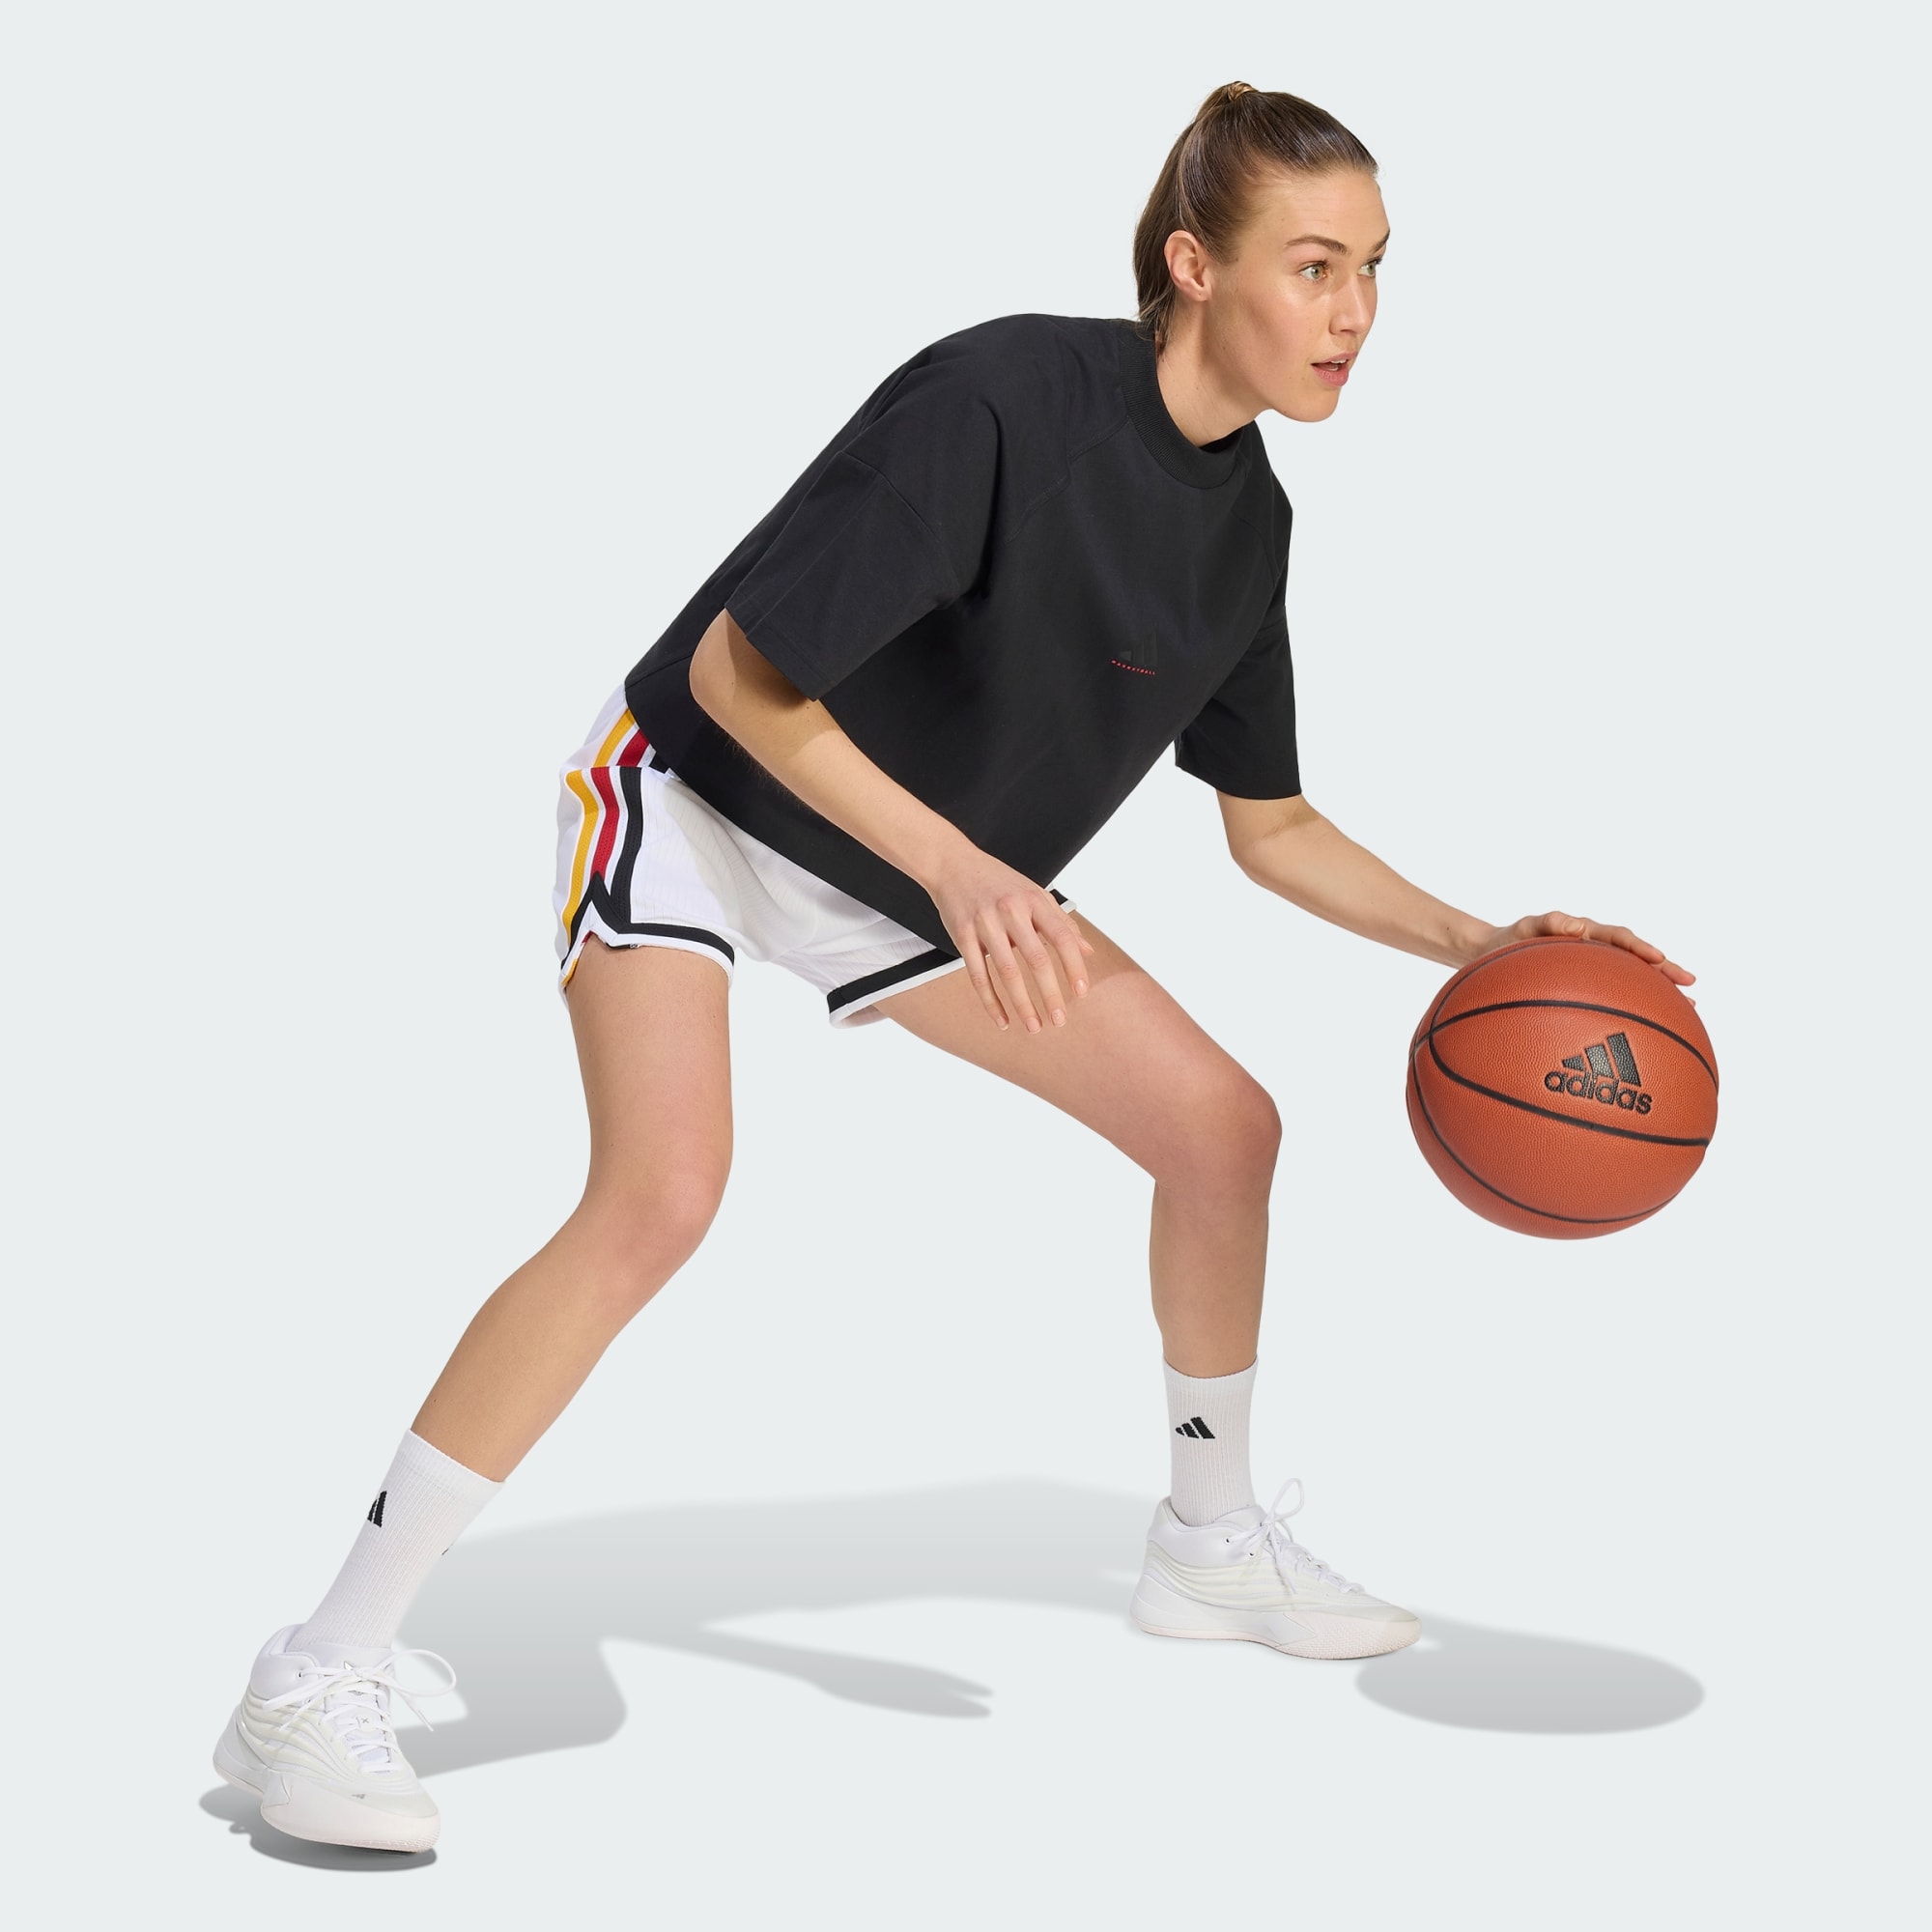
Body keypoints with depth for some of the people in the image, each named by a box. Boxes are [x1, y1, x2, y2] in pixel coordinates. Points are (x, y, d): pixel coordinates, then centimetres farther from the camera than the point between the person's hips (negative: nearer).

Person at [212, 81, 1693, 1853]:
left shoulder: (1247, 513, -4)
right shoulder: (998, 405, -28)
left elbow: (1271, 829, 8)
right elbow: (737, 673, -26)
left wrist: (1480, 945, -2)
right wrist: (958, 870, -34)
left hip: (935, 870, 8)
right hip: (695, 799, -8)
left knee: (1221, 1123, 5)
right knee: (664, 1191, -29)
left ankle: (1211, 1542, 29)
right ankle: (317, 1687, -22)